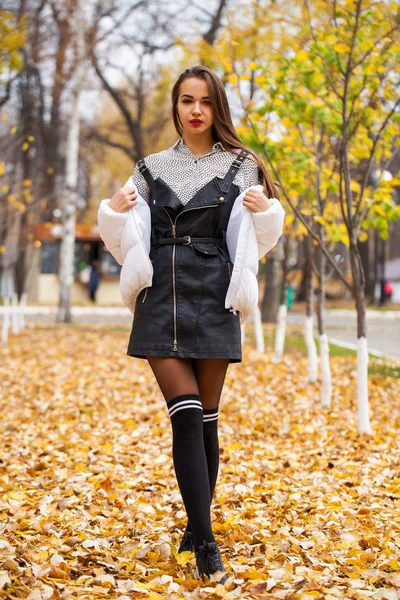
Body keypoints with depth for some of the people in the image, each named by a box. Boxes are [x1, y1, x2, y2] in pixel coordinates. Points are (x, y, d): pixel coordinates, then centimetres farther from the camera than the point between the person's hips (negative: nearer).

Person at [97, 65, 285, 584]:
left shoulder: (241, 167, 7)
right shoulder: (150, 169, 12)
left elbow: (258, 239, 9)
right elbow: (129, 238, 16)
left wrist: (266, 212, -12)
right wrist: (114, 214, -5)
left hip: (213, 299, 0)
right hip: (161, 299, 1)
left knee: (206, 418, 3)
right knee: (186, 414, -9)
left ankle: (197, 525, 20)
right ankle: (205, 541, -9)